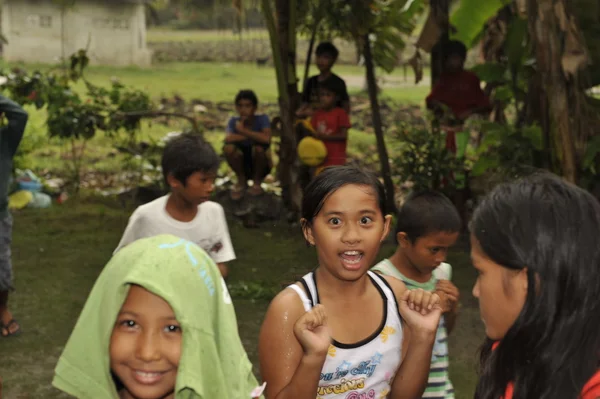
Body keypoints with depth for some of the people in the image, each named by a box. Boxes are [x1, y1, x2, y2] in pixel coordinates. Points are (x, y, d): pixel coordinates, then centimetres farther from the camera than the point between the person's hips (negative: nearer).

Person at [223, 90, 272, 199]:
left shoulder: (262, 119, -15)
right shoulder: (234, 121, -9)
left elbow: (266, 139, -34)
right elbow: (228, 138, -29)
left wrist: (243, 131, -29)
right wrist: (253, 136, -28)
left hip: (260, 166, -2)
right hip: (243, 166, 2)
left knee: (259, 147, -32)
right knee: (229, 148, -25)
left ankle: (257, 181, -4)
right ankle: (241, 181, 0)